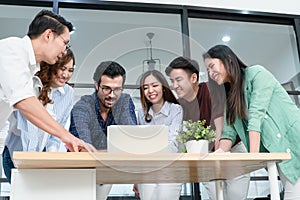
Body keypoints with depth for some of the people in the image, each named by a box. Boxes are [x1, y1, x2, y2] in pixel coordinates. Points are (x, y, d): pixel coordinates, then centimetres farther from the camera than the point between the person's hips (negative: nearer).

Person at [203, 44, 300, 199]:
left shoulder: (256, 73, -6)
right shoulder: (231, 96, 15)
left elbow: (256, 115, -16)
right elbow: (229, 132, 6)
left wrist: (253, 156, -22)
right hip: (275, 151, 6)